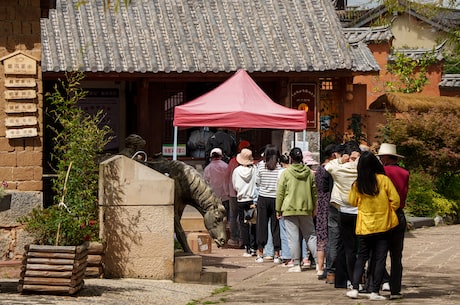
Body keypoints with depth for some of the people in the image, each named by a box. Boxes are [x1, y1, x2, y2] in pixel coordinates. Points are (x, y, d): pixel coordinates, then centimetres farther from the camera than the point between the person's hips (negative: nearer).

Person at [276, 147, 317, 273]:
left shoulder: (286, 173, -5)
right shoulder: (310, 173, 5)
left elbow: (280, 193, -3)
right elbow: (315, 192, 11)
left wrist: (278, 209, 6)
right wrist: (314, 209, 20)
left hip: (290, 209, -3)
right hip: (306, 209, 3)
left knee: (293, 237, -1)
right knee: (310, 235, 11)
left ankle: (296, 264, -2)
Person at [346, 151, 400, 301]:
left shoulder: (357, 184, -4)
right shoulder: (384, 180, -10)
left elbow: (352, 202, 10)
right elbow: (395, 200, -7)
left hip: (364, 226, 2)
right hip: (383, 225, -2)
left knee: (361, 257, 12)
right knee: (379, 259, 3)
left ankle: (355, 288, 4)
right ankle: (374, 292, 0)